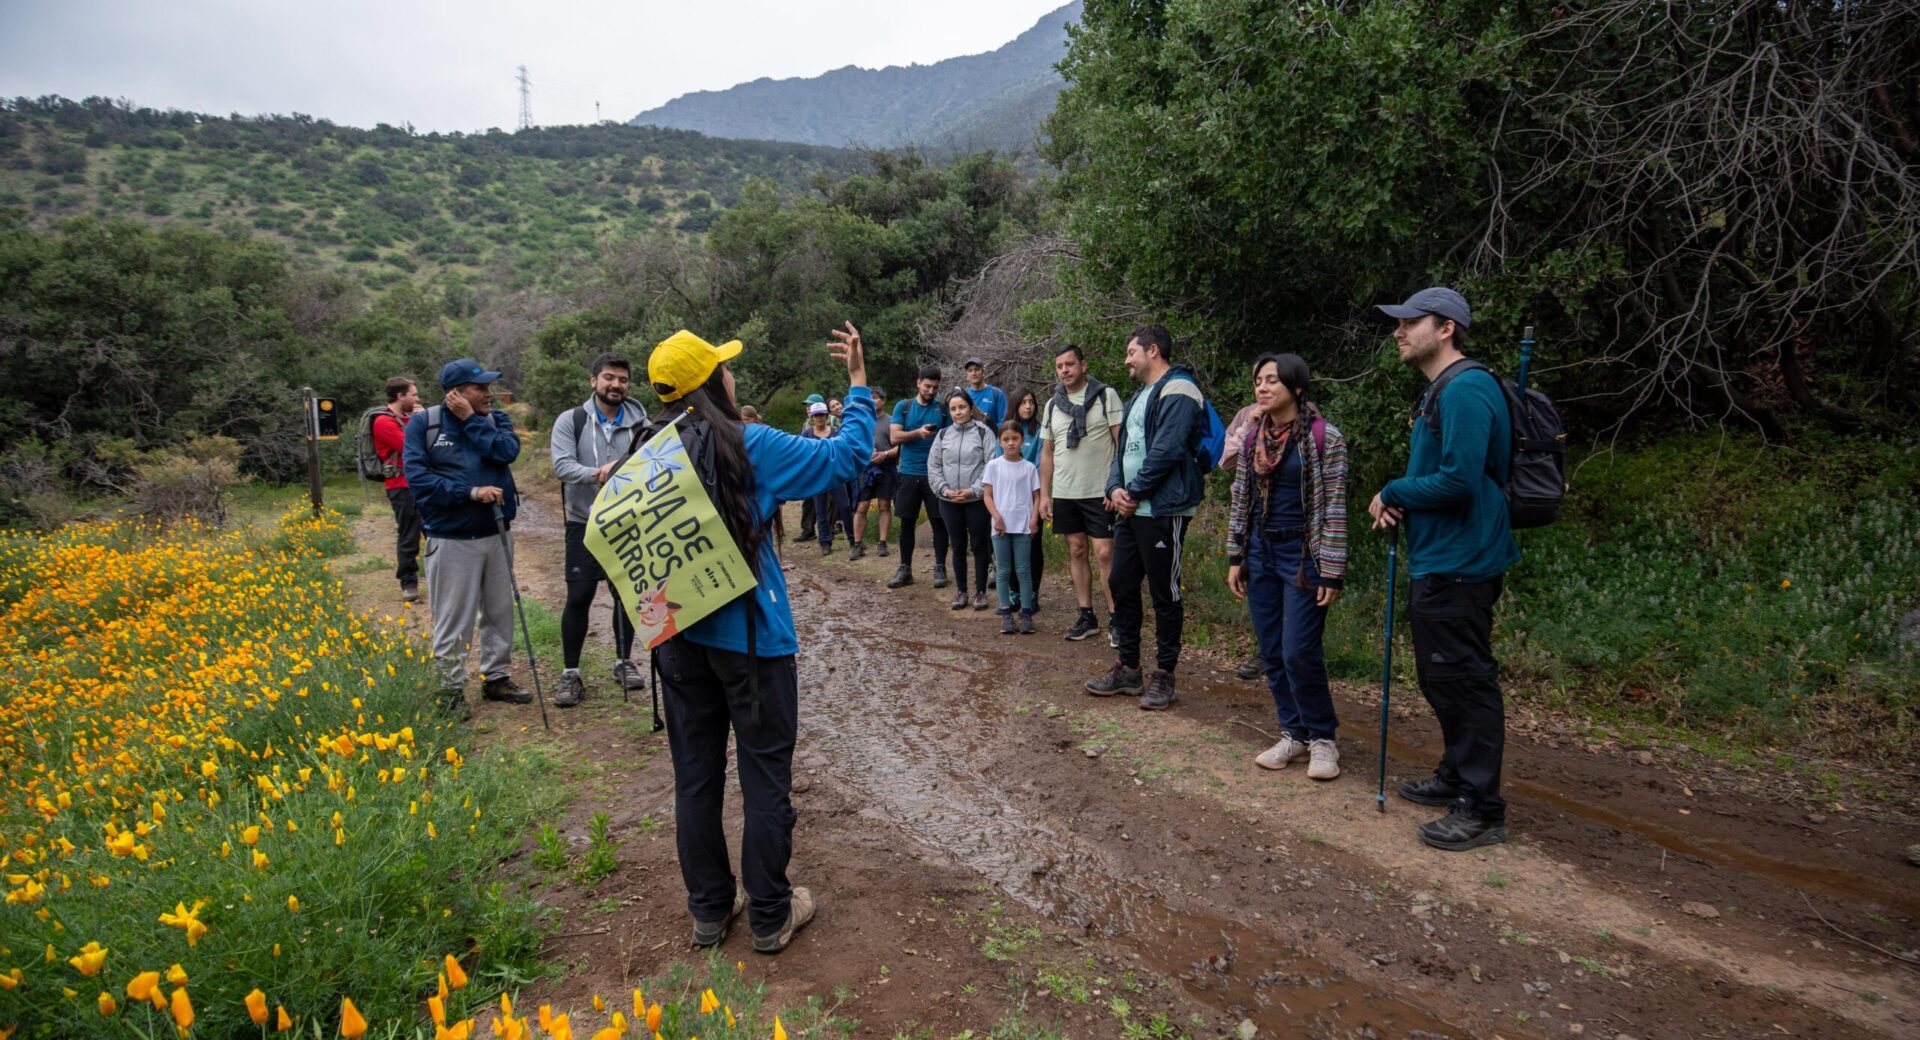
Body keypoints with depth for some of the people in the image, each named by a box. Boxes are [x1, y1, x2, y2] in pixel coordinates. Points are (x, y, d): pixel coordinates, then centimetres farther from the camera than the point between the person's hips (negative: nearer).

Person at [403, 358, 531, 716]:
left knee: (500, 612, 13)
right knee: (452, 619, 2)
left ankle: (496, 678, 27)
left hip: (496, 534, 4)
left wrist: (470, 419, -13)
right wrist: (471, 492, -21)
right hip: (451, 538, -4)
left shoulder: (496, 419, 5)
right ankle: (452, 688, 14)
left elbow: (507, 451, -15)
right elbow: (417, 476, -15)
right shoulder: (424, 423, -6)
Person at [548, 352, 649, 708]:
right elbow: (561, 464, -16)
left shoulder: (639, 424, 0)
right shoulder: (571, 420, -4)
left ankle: (624, 662, 27)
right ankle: (570, 674, 8)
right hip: (585, 523, -2)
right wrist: (597, 474, -32)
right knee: (579, 597, -2)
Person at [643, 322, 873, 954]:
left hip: (678, 635, 5)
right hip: (750, 635, -4)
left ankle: (709, 910, 25)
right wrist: (859, 382, 2)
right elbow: (847, 456, -8)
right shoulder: (751, 446, -14)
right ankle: (770, 915, 18)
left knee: (696, 776, 13)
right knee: (766, 776, 8)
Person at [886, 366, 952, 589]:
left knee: (939, 522, 1)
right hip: (909, 473, 1)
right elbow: (895, 436, -4)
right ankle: (905, 570, 13)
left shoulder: (943, 409, 5)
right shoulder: (903, 407, 5)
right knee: (907, 523, 6)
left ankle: (940, 568, 10)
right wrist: (918, 432, -18)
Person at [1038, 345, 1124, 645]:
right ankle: (1086, 616, 17)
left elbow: (1122, 441, -6)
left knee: (1104, 552, -8)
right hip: (1064, 493, 5)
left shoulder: (1106, 396, -3)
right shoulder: (1053, 405, 12)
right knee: (1077, 551, 9)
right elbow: (1047, 453, 15)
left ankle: (1115, 619, 0)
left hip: (1100, 492, -5)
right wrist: (1044, 494, 9)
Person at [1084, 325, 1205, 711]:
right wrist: (1115, 488, 0)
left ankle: (1164, 676, 10)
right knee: (1121, 585, 12)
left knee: (1165, 593, 0)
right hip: (1130, 508, 10)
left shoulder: (1178, 392, -12)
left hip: (1163, 511, -10)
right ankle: (1127, 668, 23)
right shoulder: (1138, 397, 19)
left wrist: (1134, 492, -13)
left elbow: (1165, 452, -21)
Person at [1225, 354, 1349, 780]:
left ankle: (1322, 738, 11)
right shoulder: (1252, 436, 8)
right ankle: (1293, 734, 21)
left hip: (1302, 554, -6)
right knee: (1272, 653, 8)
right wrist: (1235, 557, 10)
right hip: (1261, 552, 6)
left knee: (1299, 653, -8)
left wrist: (1331, 572, -13)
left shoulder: (1324, 437, -9)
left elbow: (1334, 507, -10)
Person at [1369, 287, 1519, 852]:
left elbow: (1459, 481, -26)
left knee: (1465, 681, -5)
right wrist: (1397, 502, 4)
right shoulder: (1440, 391, 16)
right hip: (1436, 559, 11)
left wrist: (1391, 493, -11)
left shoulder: (1466, 391, -18)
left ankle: (1482, 809, 4)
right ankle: (1456, 777, 35)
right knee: (1441, 677, 20)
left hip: (1459, 565, -11)